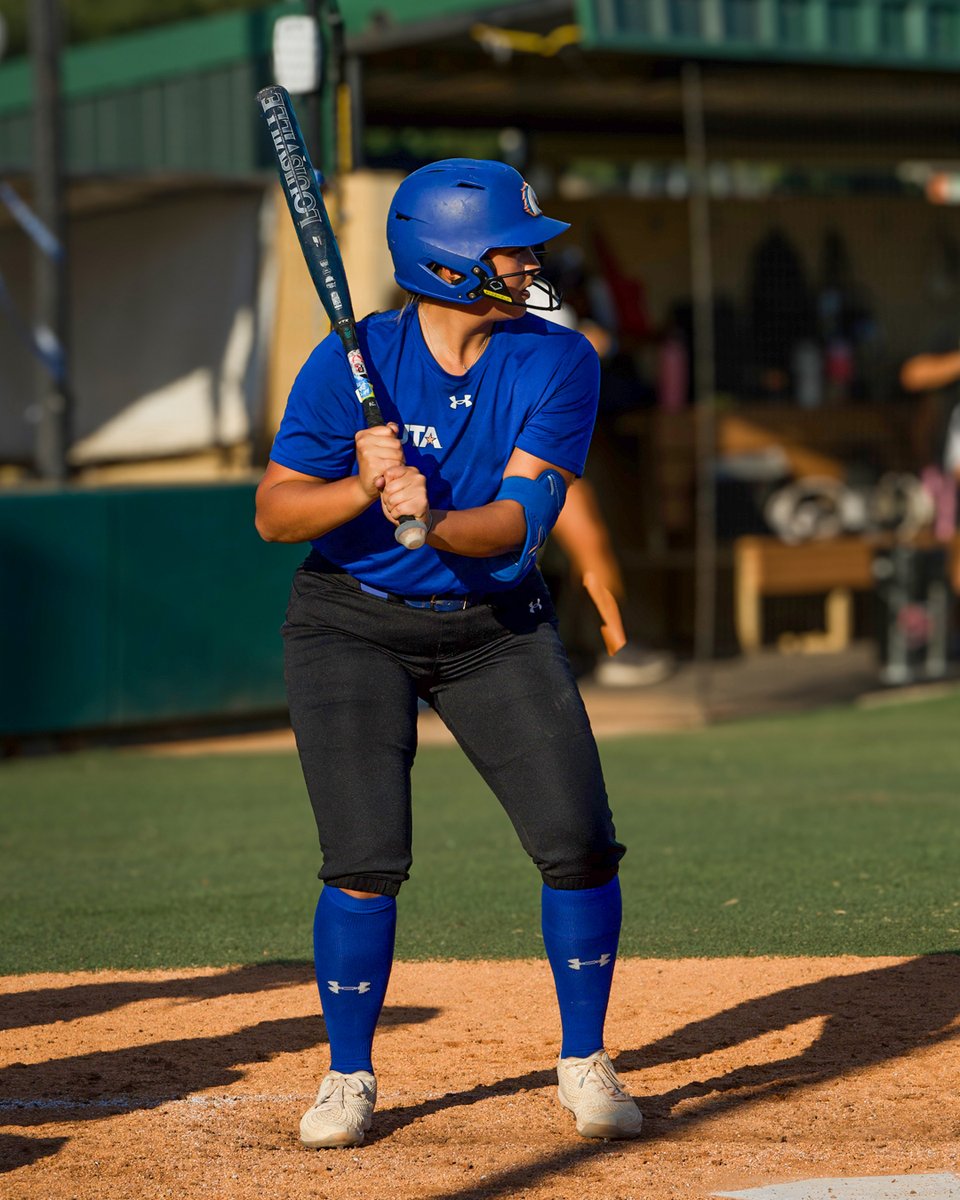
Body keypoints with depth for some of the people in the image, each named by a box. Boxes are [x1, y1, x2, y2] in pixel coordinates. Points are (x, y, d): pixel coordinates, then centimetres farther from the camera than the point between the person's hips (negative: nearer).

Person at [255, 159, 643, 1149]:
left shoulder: (558, 363, -11)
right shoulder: (351, 364, -15)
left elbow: (519, 518, -20)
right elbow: (275, 513, -16)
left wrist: (435, 523, -40)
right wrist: (363, 489, -35)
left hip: (497, 626, 2)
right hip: (353, 624, -2)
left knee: (580, 842, -8)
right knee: (366, 861, -11)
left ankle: (583, 1063, 11)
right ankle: (349, 1077, 9)